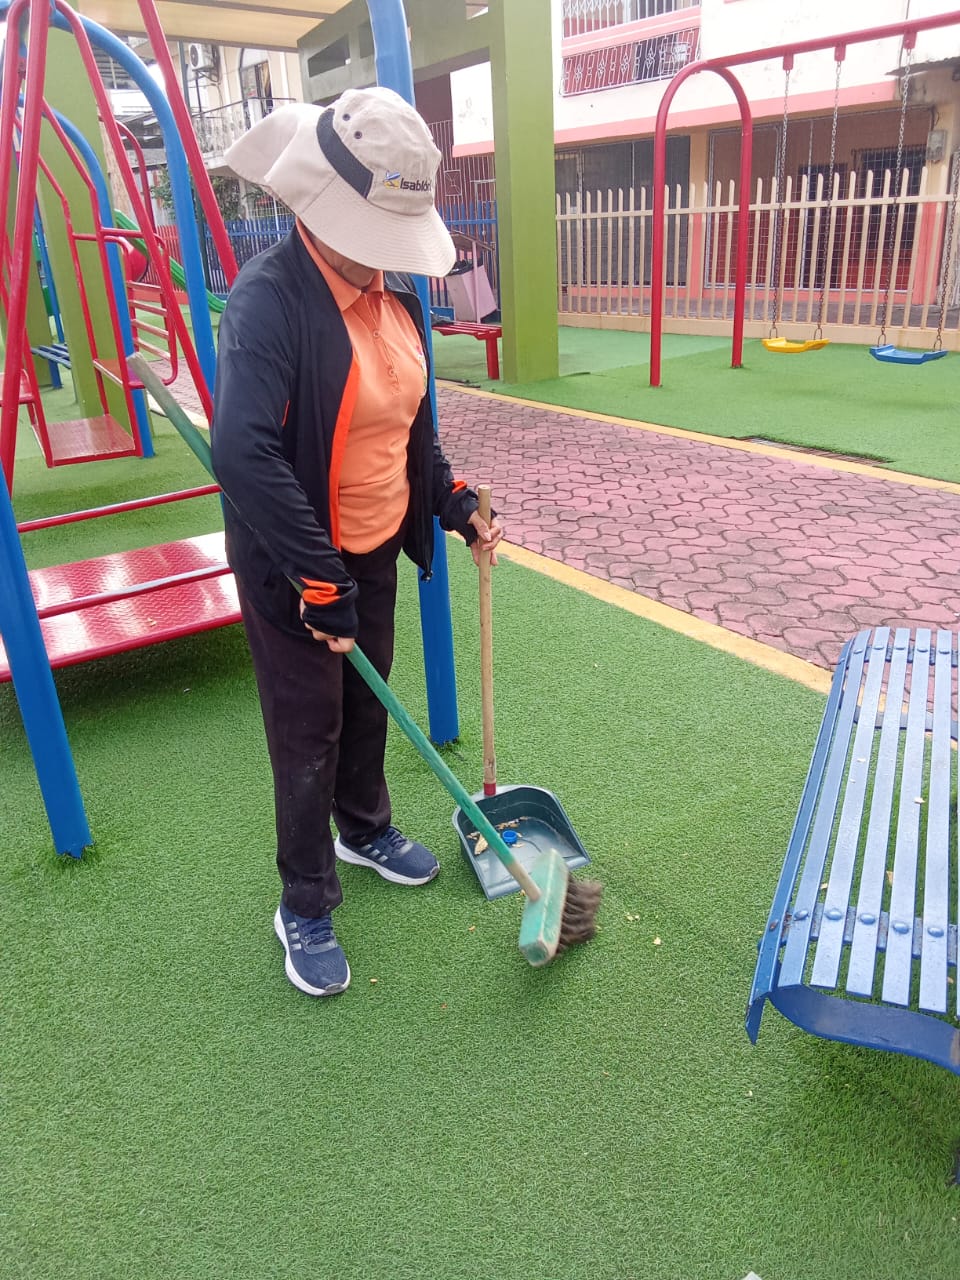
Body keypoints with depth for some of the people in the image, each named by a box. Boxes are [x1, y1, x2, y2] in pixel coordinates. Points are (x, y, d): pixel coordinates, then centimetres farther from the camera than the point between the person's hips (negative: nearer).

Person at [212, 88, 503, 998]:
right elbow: (242, 453, -33)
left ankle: (364, 830, 48)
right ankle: (304, 907, 25)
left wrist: (455, 504, 8)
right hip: (294, 569, -7)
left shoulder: (394, 292, 3)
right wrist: (320, 582, -31)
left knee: (368, 703, 22)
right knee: (309, 734, 5)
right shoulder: (268, 300, -23)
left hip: (376, 551, 7)